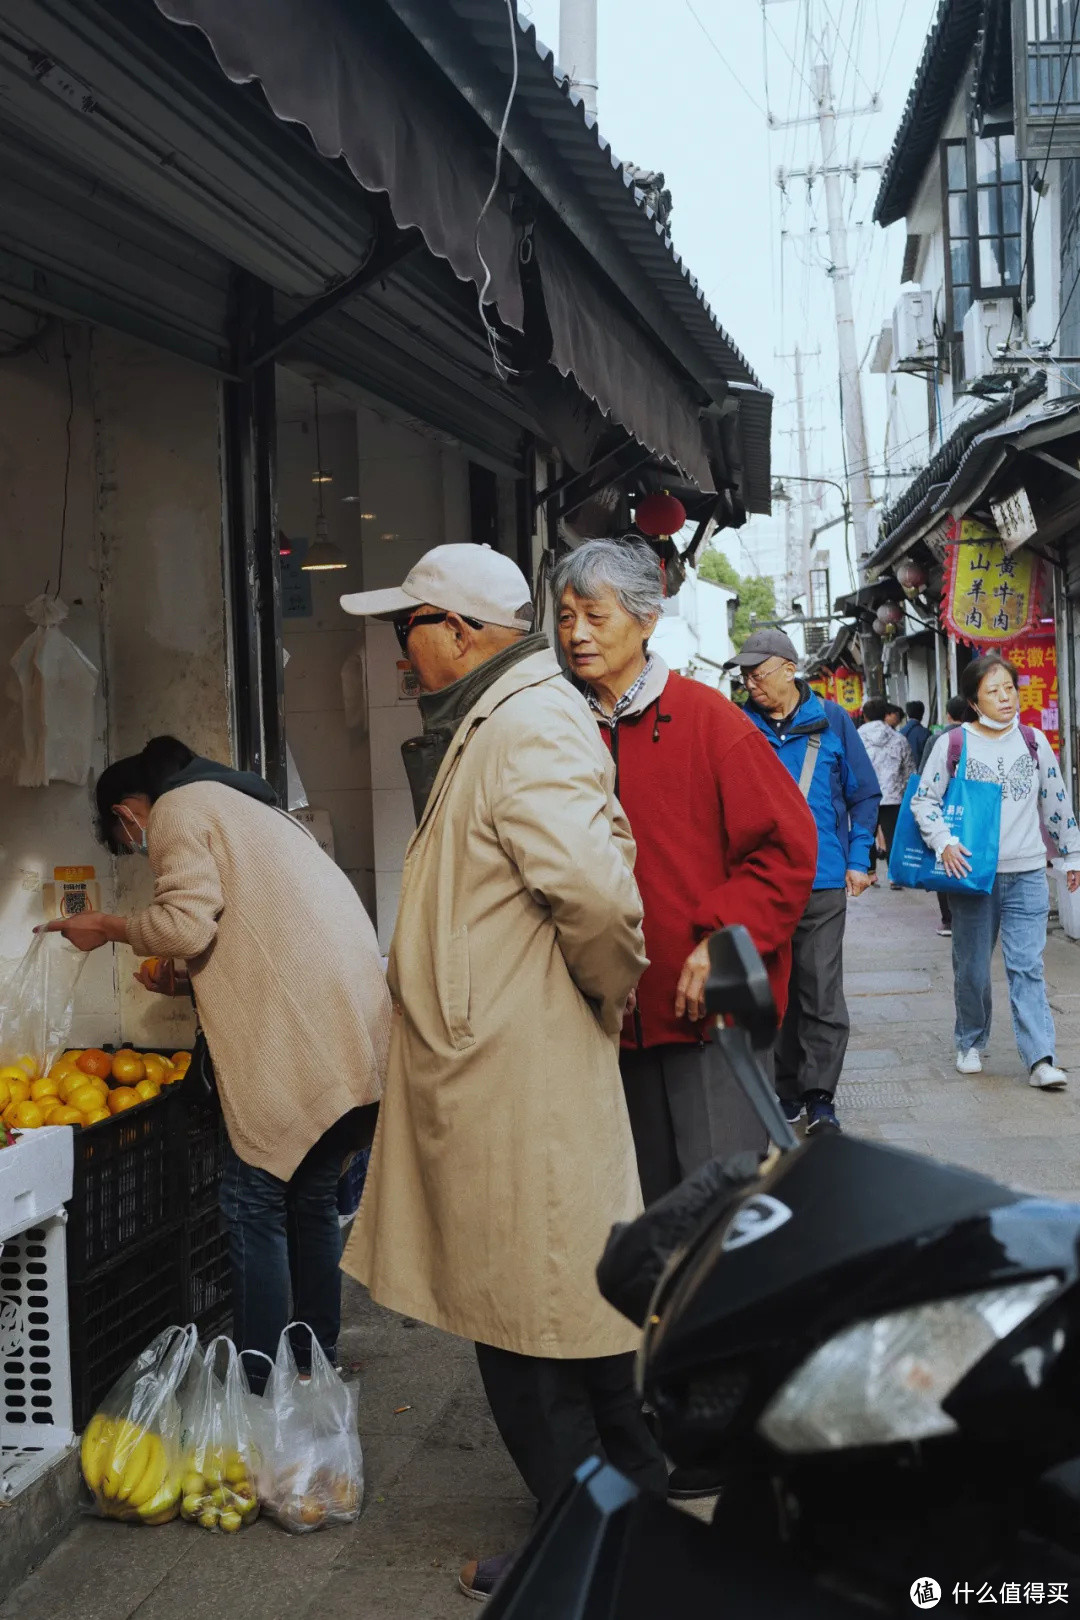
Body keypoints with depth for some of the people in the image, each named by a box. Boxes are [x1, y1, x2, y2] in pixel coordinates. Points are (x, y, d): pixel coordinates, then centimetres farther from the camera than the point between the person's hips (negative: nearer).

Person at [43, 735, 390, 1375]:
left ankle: (259, 1387, -1)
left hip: (300, 1038, -9)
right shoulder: (252, 807, 30)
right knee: (312, 1197, 15)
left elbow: (188, 921, -12)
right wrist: (184, 977, 28)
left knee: (255, 1202, -3)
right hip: (359, 1035, 9)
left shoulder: (178, 808, 2)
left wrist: (110, 928, 5)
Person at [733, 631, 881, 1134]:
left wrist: (857, 860, 2)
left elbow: (864, 794, 8)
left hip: (822, 883, -2)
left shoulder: (830, 720, 2)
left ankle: (819, 1097, 1)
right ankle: (789, 1089, 20)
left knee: (822, 993, -5)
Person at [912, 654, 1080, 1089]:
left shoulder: (1033, 742, 6)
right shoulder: (952, 745, -2)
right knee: (972, 968, 9)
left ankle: (1040, 1058, -8)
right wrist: (944, 842, -16)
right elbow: (924, 800, -1)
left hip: (1027, 874, 1)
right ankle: (970, 1044, 28)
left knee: (1027, 967, -6)